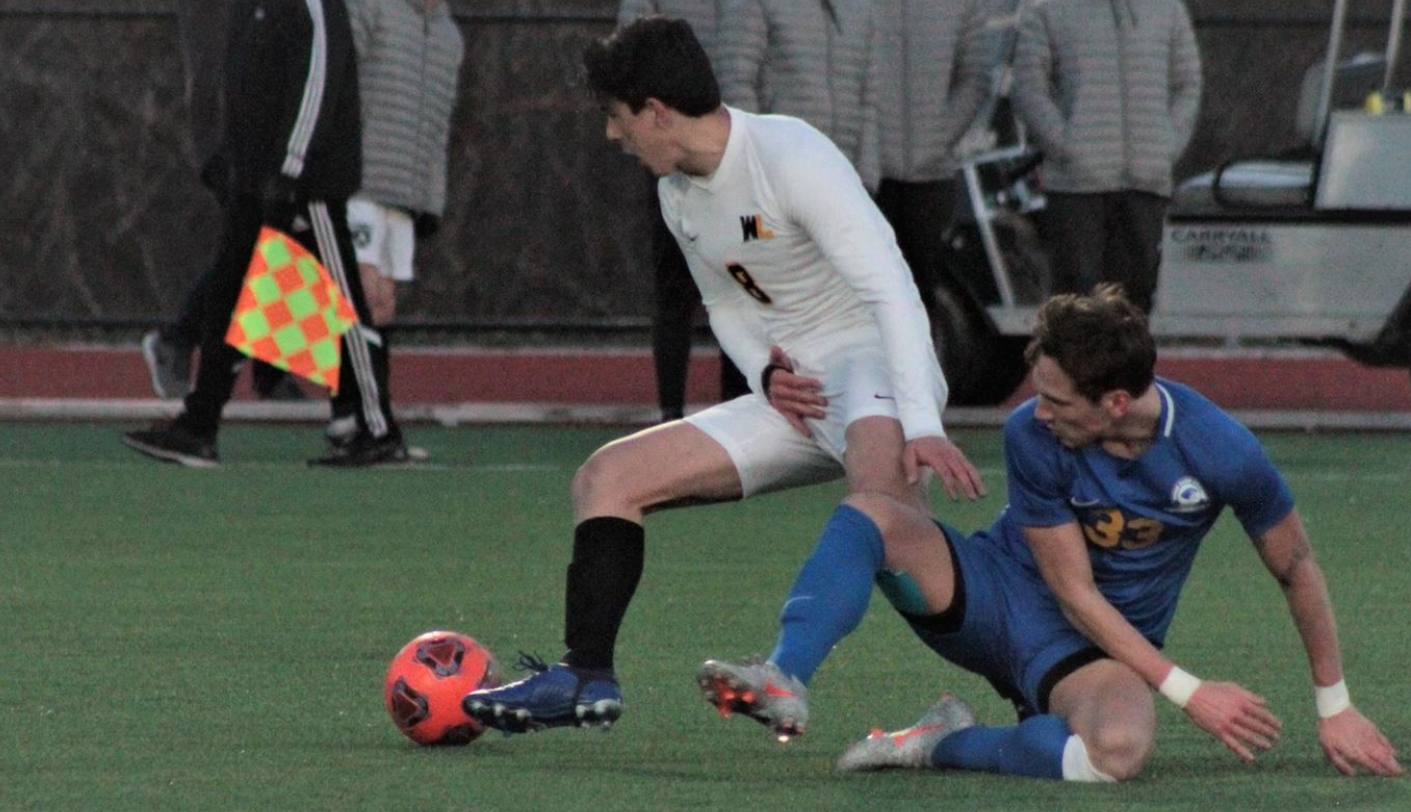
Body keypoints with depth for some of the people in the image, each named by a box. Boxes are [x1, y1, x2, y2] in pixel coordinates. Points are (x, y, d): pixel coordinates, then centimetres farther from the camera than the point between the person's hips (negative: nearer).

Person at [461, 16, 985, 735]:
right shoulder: (678, 193, 11)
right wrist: (765, 374, 0)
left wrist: (921, 426, -36)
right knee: (607, 478, 5)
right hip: (794, 396, 9)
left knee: (877, 468, -43)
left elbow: (891, 290, -25)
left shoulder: (791, 157, -17)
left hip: (871, 363, -9)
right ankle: (586, 678, 0)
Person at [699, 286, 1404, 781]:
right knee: (869, 516, -25)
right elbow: (1074, 591, -15)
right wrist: (1188, 691, -22)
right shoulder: (1034, 436, -19)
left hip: (1108, 643, -1)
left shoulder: (1220, 452, -21)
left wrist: (1335, 706, 1)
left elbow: (1297, 570, -4)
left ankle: (948, 745, -18)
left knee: (1119, 749, -39)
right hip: (1001, 586, 1)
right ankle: (784, 683, -42)